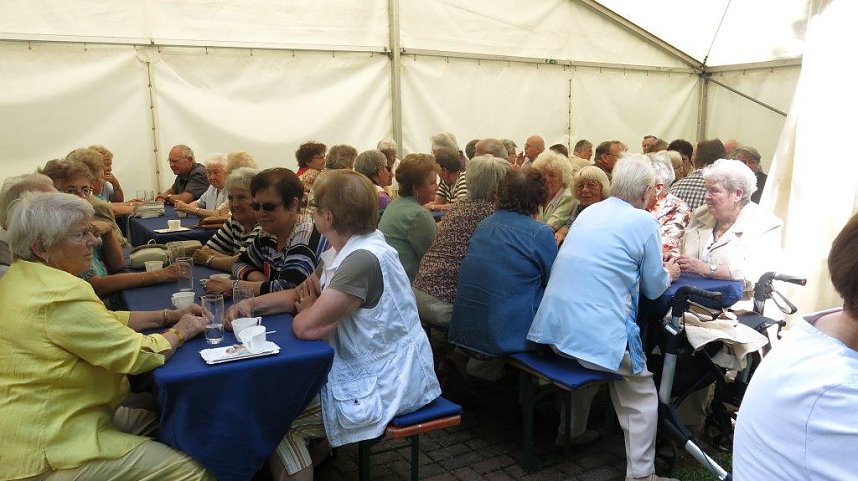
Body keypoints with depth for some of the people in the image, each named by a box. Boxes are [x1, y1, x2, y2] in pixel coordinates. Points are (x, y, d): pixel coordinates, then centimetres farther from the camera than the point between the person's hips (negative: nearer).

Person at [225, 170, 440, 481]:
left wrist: (306, 308, -3)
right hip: (371, 369, 10)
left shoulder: (364, 260, -28)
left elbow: (305, 327, -27)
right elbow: (302, 294, 15)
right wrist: (251, 305, -1)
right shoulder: (346, 252, 4)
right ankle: (318, 454, 33)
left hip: (385, 385, -10)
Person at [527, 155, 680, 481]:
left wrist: (654, 264, 40)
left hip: (555, 327, 7)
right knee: (641, 396, 13)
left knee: (588, 367, 35)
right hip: (597, 334, -7)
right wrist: (667, 273, 27)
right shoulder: (644, 222, -4)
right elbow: (653, 289, 5)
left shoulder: (589, 212, 15)